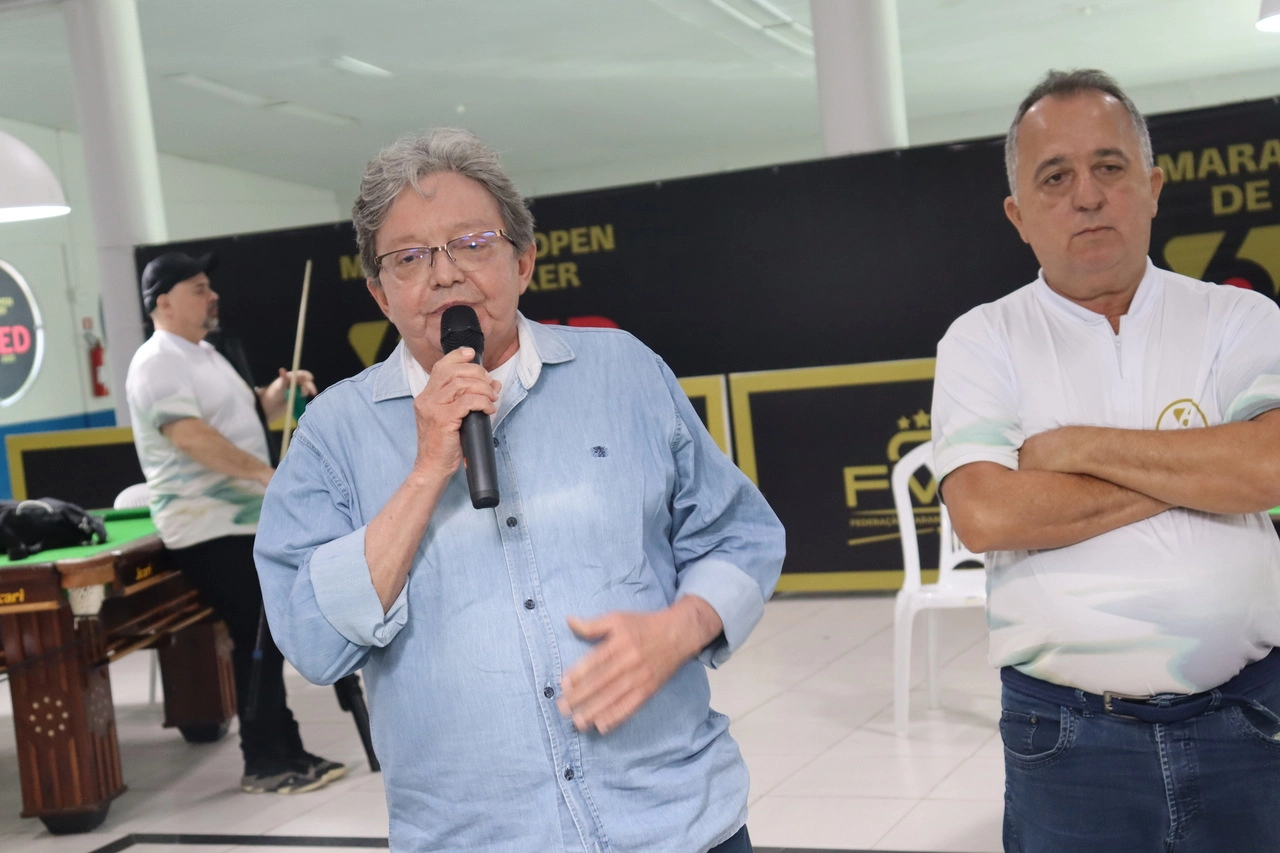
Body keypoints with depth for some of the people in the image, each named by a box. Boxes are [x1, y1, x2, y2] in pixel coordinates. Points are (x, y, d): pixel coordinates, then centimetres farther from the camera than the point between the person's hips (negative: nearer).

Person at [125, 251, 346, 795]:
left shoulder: (205, 355, 18)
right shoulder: (158, 364, -14)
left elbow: (247, 416, 26)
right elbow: (191, 436, -26)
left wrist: (283, 391, 5)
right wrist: (268, 474, -29)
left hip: (248, 520, 10)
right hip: (210, 530, -10)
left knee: (271, 638, 11)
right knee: (258, 642, -9)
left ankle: (287, 753, 19)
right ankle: (265, 764, 0)